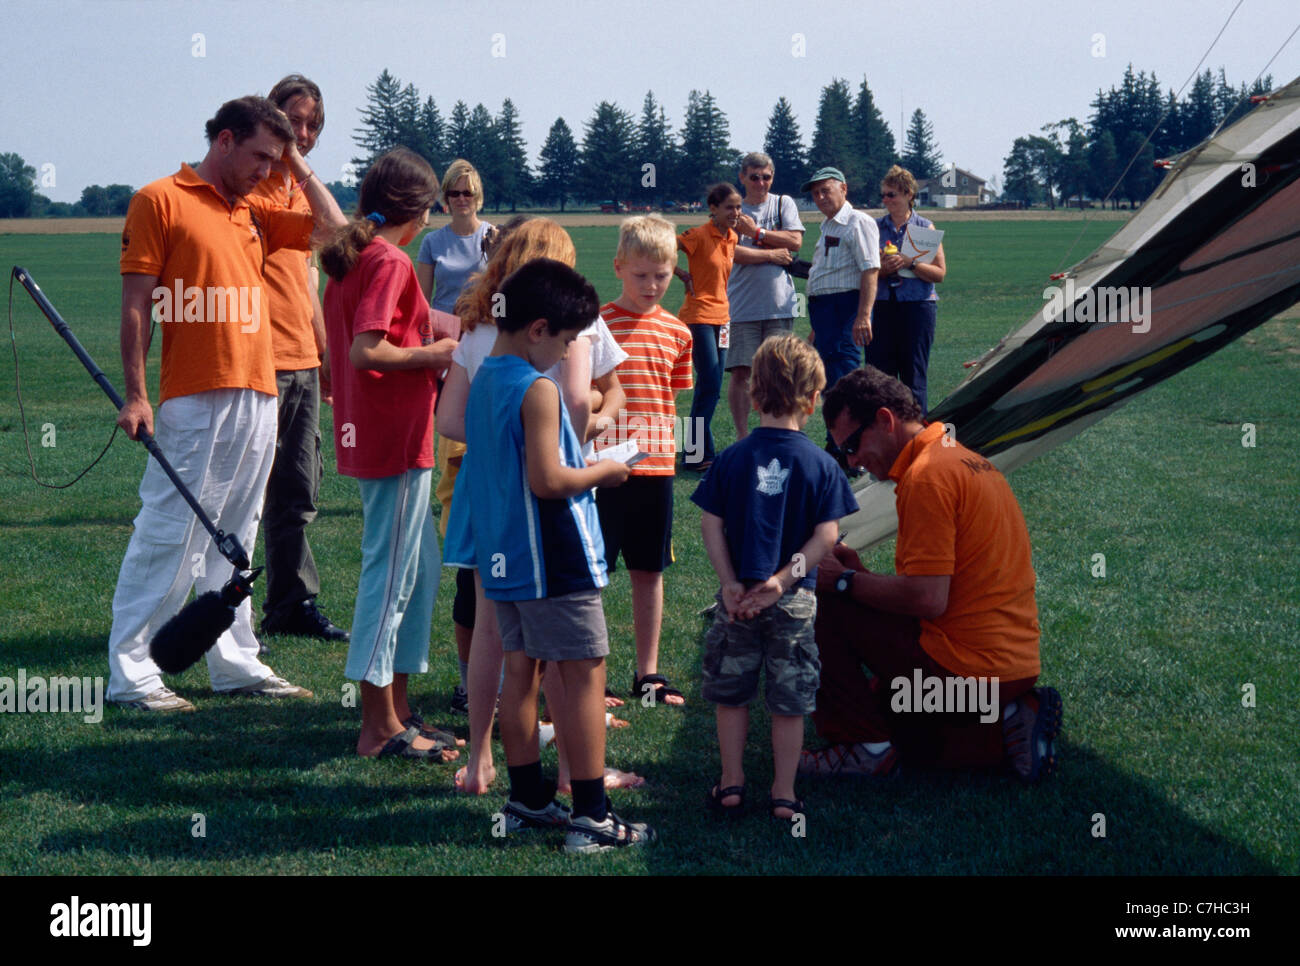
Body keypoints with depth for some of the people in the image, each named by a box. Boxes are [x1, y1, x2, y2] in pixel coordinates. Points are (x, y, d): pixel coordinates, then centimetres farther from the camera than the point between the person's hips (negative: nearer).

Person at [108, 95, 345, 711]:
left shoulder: (255, 214, 19)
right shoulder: (161, 200, 0)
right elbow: (136, 304, -5)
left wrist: (298, 166, 15)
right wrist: (136, 395, -11)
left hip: (257, 398, 7)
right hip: (191, 400, -7)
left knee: (234, 539, 11)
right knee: (167, 535, -6)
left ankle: (235, 664, 16)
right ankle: (130, 672, -1)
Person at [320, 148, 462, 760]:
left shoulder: (349, 260, 14)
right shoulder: (391, 262, -15)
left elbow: (341, 352, 19)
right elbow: (366, 351, -25)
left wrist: (429, 332, 17)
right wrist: (431, 354, -12)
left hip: (367, 434, 10)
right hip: (398, 440, -10)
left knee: (421, 570, 16)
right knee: (391, 575, -4)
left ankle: (398, 714, 22)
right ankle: (379, 728, 2)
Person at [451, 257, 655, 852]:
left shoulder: (483, 381, 9)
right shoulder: (538, 390, -18)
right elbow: (547, 480, -24)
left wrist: (581, 467, 16)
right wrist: (602, 472, -8)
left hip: (501, 557, 9)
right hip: (552, 562, -9)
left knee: (521, 669, 14)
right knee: (584, 675, -3)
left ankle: (527, 798, 21)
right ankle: (591, 816, -2)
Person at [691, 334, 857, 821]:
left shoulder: (732, 458, -5)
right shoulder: (821, 465, -7)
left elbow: (710, 525, -7)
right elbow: (826, 535, -12)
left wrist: (731, 582, -7)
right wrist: (784, 578, -11)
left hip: (737, 597, 1)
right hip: (795, 600, -1)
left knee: (730, 693, 16)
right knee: (789, 702, 10)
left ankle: (731, 784, 22)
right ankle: (784, 795, 14)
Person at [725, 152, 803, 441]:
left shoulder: (783, 203, 11)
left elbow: (795, 241, -3)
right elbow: (732, 251, -7)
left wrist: (755, 232, -5)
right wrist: (771, 254, -10)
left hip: (779, 303, 1)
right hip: (743, 304, -1)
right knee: (740, 372, -3)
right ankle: (742, 437, 4)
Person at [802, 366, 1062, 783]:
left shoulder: (926, 476, -18)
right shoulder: (962, 458, 14)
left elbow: (928, 600, -23)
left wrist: (846, 581, -10)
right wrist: (859, 571, 7)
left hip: (964, 666, -10)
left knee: (819, 602, -3)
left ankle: (864, 746, 0)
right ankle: (1009, 722, 10)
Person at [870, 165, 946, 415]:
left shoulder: (925, 227, 4)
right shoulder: (875, 227, 10)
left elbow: (940, 273, -1)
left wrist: (909, 263, -14)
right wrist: (883, 268, -13)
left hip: (917, 307, -2)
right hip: (882, 307, 2)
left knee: (913, 377, 0)